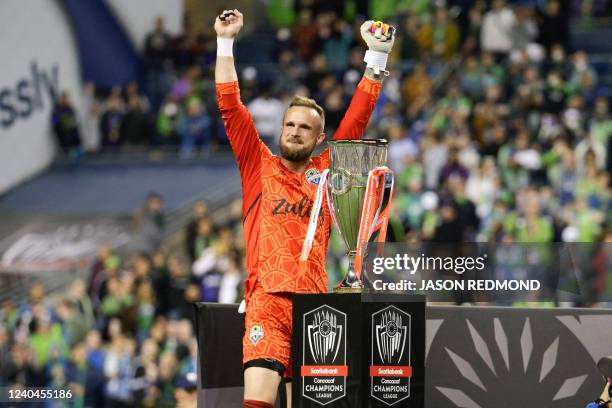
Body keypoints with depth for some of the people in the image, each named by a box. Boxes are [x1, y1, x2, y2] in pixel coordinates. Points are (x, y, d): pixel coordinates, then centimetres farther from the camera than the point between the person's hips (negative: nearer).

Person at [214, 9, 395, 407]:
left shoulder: (326, 171, 17)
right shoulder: (259, 167, 13)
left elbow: (357, 118, 16)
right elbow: (231, 108, 9)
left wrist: (378, 55, 14)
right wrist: (225, 42, 6)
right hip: (266, 301, -2)